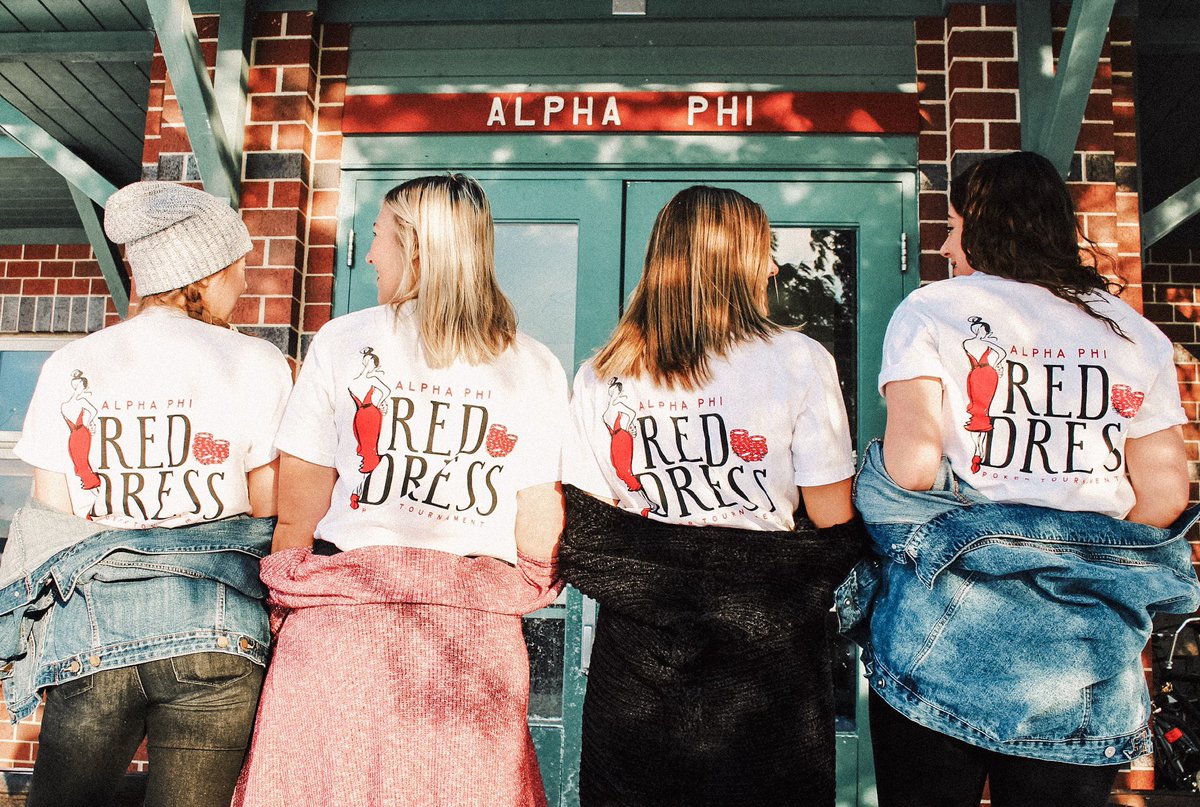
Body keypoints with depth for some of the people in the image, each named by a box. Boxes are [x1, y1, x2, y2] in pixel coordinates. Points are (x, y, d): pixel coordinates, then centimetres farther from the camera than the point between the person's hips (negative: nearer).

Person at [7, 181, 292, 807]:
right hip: (216, 637, -1)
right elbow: (271, 515, 1)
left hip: (89, 636, 2)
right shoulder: (257, 363, -2)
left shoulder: (69, 366, 4)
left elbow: (49, 516, 4)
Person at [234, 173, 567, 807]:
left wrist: (286, 602, 12)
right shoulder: (537, 368, 4)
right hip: (477, 634, 2)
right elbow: (539, 525, 2)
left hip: (345, 618, -1)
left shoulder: (344, 340, 0)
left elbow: (296, 508, 0)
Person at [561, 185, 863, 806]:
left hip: (637, 650, 3)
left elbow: (584, 527, 1)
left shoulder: (598, 376, 0)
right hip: (764, 644, -2)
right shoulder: (798, 360, -9)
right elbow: (833, 522, -8)